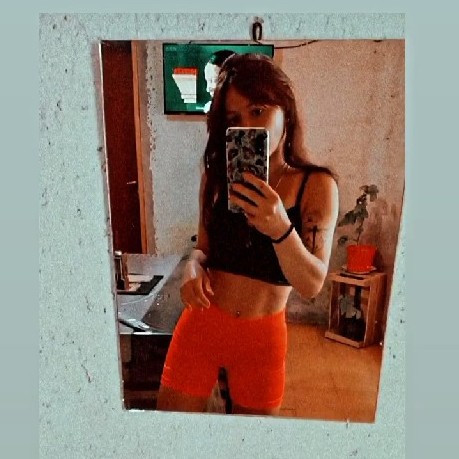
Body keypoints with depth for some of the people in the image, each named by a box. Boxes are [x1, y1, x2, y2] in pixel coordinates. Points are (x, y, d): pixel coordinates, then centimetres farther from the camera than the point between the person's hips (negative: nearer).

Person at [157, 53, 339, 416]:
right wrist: (194, 267, -15)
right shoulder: (217, 175, -3)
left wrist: (280, 228, -34)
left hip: (263, 336, -1)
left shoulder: (317, 185, -11)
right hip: (201, 325, 2)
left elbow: (312, 286, -16)